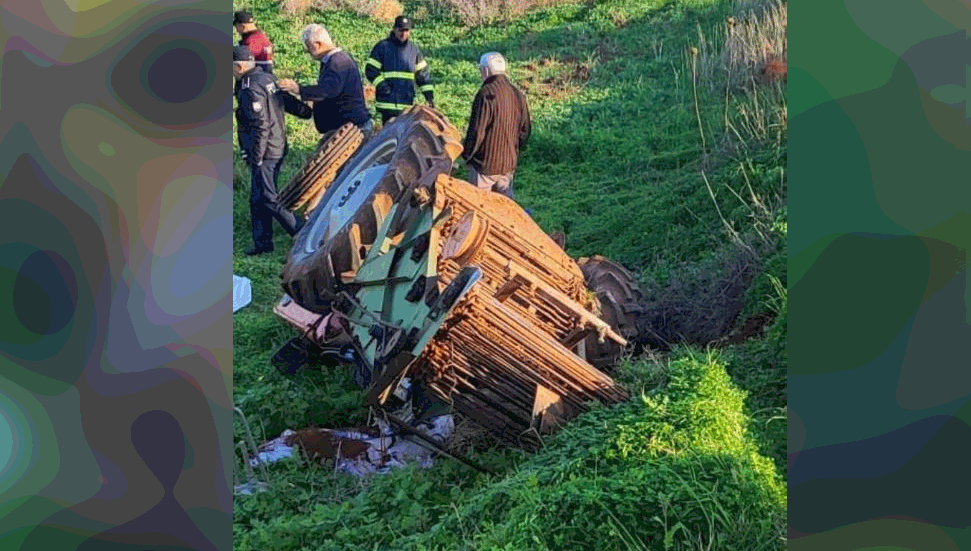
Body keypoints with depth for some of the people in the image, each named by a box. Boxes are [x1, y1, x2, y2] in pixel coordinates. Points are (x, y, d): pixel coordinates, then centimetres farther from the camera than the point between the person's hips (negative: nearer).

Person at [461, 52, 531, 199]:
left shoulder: (486, 94, -19)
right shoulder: (517, 95, 4)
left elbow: (476, 131, -19)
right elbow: (525, 130, 13)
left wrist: (467, 155, -4)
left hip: (485, 165, -7)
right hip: (509, 164, 7)